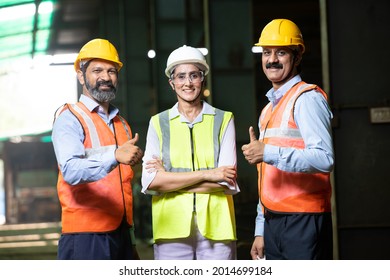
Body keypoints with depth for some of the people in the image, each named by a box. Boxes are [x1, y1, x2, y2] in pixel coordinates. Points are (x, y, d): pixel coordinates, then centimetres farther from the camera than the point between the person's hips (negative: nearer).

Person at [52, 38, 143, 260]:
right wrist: (115, 156, -36)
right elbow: (70, 171, -22)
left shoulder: (122, 125, 19)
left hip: (121, 234, 7)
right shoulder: (69, 118, -4)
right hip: (86, 236, -7)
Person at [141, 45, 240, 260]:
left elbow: (228, 182, -4)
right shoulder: (158, 123, 10)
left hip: (216, 226, 0)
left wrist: (171, 179, -6)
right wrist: (206, 174, -9)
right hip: (171, 229, 1)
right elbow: (150, 182, -4)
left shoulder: (223, 120, 7)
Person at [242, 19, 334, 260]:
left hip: (303, 222, -9)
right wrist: (261, 230, 21)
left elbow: (325, 159, -23)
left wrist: (268, 153, -27)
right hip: (274, 223, 9)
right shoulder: (270, 108, 20)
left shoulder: (307, 98, -8)